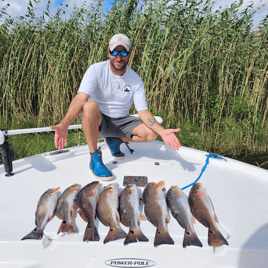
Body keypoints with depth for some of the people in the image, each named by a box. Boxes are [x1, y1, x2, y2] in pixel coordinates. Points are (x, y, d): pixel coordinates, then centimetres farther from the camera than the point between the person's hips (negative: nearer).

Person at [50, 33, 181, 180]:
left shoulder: (136, 80, -5)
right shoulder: (96, 70, -14)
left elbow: (143, 112, -10)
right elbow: (80, 99, -27)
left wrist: (162, 131, -27)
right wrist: (64, 125, -44)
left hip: (121, 121, 3)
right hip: (96, 119, -3)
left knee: (151, 133, -19)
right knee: (90, 106, -37)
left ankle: (114, 140, 8)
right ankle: (94, 159, -21)